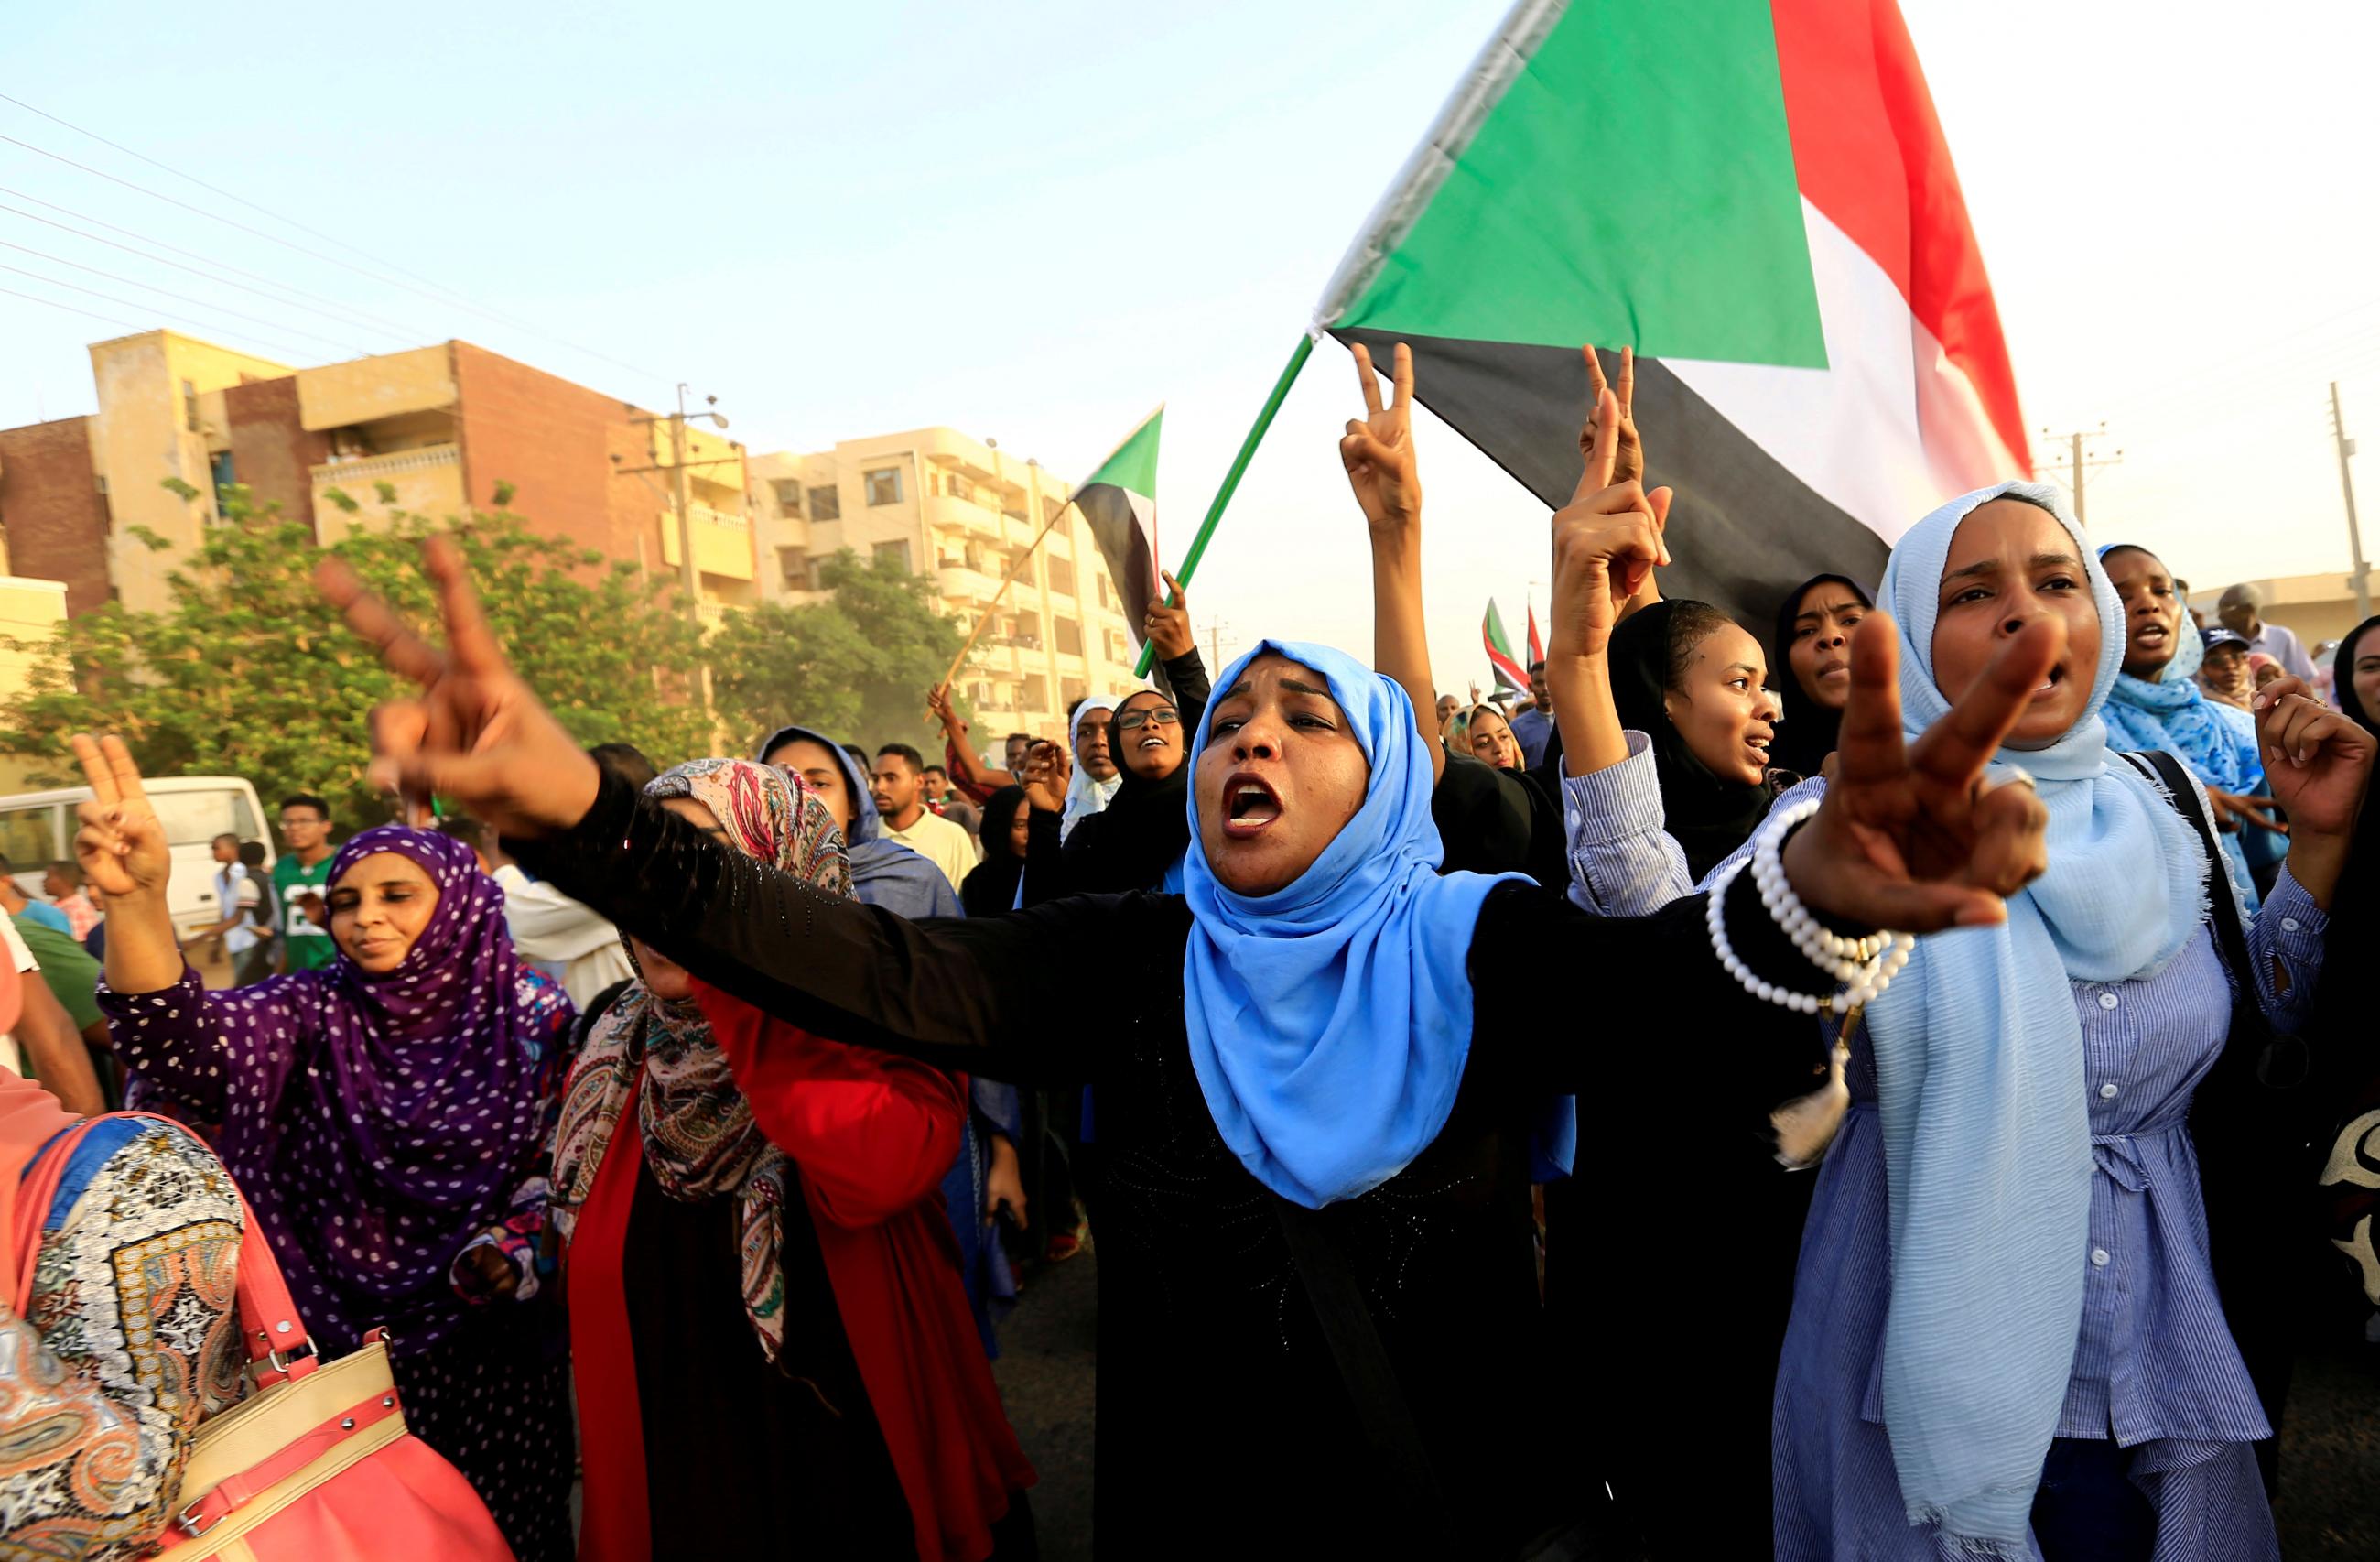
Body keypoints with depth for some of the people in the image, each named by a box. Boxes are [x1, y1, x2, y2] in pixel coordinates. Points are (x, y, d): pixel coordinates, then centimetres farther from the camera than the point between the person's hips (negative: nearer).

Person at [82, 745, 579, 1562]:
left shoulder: (530, 1014, -8)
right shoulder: (313, 1014, -7)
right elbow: (186, 1038, -27)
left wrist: (516, 1246, -14)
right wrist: (137, 899, -42)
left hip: (488, 1339, 0)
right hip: (341, 1339, 1)